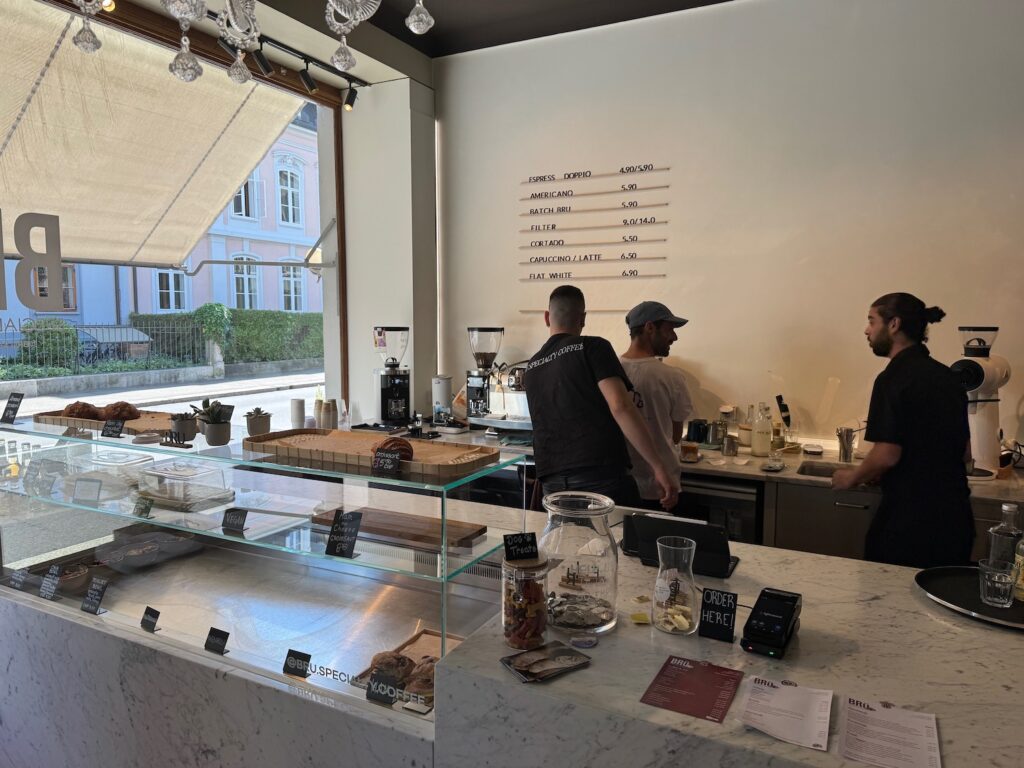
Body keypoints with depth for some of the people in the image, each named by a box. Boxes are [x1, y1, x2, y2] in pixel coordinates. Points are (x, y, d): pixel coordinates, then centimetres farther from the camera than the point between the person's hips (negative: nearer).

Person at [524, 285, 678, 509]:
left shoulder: (531, 368, 17)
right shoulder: (593, 347, -1)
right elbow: (620, 407, -14)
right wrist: (659, 468, -13)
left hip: (553, 484, 5)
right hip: (603, 476, -5)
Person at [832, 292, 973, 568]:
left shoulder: (894, 378, -15)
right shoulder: (947, 376, 9)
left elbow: (887, 455, -20)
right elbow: (965, 450, 16)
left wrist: (852, 478, -1)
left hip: (909, 518, -7)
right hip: (955, 518, 8)